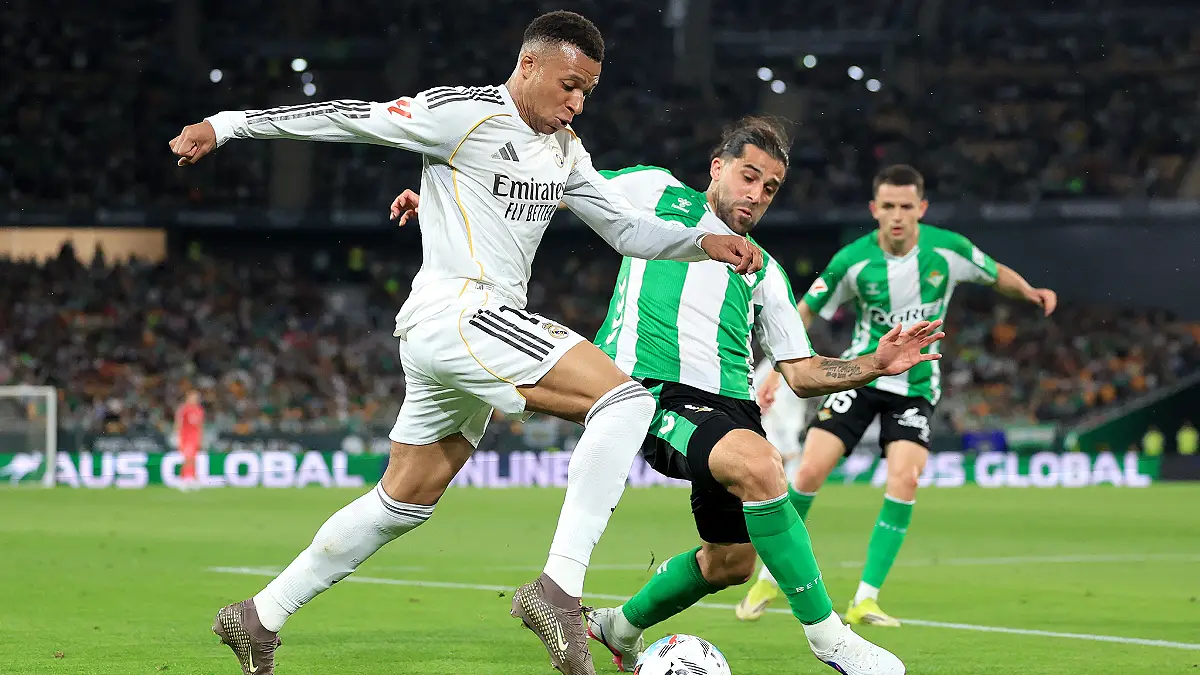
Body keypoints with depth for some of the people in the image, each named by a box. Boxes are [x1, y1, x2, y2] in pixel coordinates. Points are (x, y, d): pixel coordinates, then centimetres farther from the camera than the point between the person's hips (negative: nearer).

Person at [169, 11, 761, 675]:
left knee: (403, 503, 18)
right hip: (456, 313, -10)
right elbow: (344, 116, -6)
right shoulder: (463, 115, -8)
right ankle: (558, 588, -28)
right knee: (625, 401, -22)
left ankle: (259, 617, 27)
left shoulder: (564, 152, 17)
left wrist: (705, 240, 3)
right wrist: (225, 124, -5)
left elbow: (628, 228, 20)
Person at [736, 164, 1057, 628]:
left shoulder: (947, 250, -10)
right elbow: (805, 312, 1)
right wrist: (778, 371, -7)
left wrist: (1028, 291, -12)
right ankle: (772, 577, 8)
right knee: (811, 470, -13)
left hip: (915, 388, 0)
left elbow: (997, 274, 9)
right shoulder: (852, 260, -11)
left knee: (904, 480, -20)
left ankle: (865, 600, -13)